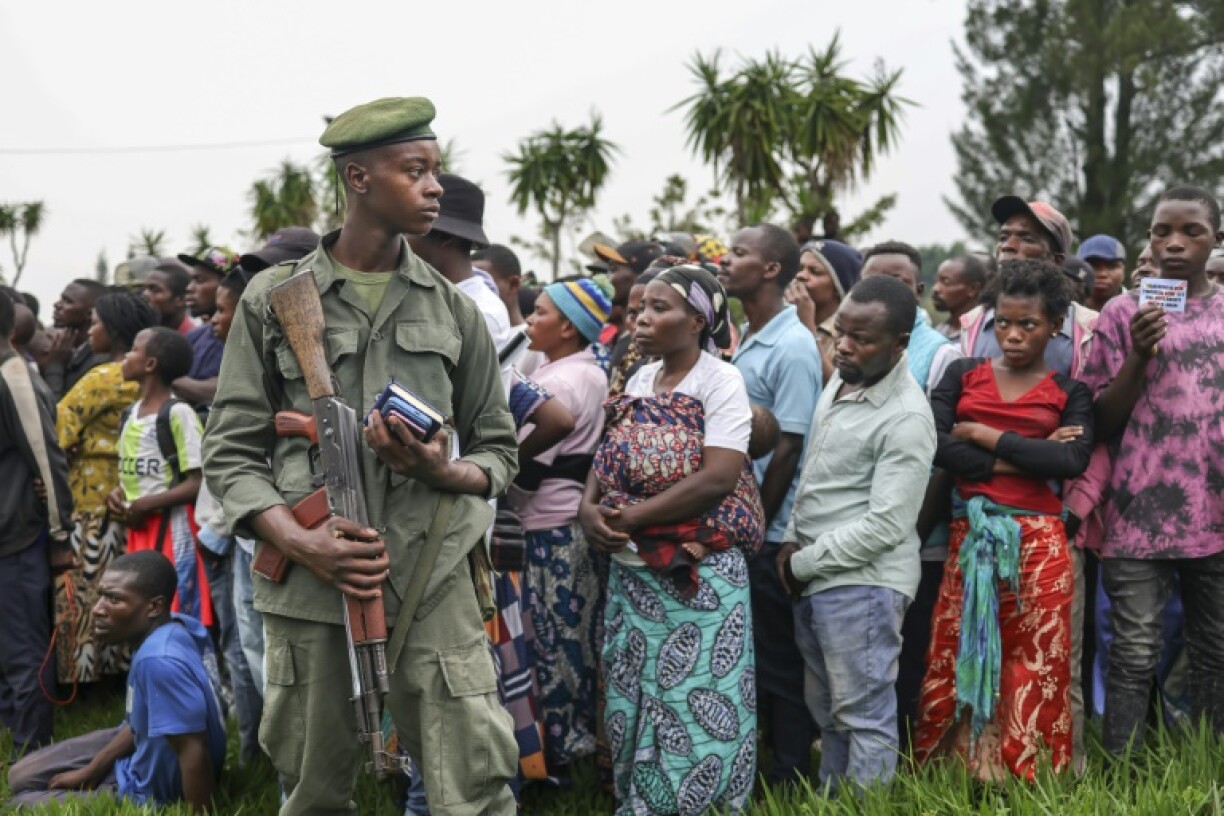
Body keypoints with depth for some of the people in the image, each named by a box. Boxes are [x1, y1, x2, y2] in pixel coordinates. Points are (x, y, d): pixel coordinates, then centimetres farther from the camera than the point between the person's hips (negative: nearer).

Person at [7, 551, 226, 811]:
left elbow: (194, 751, -34)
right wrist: (88, 773, 10)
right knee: (20, 776, 19)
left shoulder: (159, 660, -37)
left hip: (150, 793, -9)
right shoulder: (177, 627, -7)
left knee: (20, 804, 6)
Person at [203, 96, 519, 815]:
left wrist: (442, 472, -8)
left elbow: (498, 451, 16)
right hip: (310, 587, 0)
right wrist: (303, 544, -13)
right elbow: (231, 451, 4)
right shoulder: (274, 298, 5)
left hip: (432, 581, 1)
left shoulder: (453, 309, 11)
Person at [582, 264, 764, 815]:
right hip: (632, 567, 7)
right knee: (633, 695, 11)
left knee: (694, 704, -2)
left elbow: (719, 478, -19)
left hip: (698, 572, -7)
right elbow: (607, 457, 12)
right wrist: (590, 507, -9)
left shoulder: (721, 381, -8)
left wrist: (630, 516, -18)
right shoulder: (641, 380, 12)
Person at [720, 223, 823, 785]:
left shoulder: (793, 347, -15)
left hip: (770, 533, -8)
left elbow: (788, 447, -17)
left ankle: (790, 779, 12)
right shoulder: (745, 338, 11)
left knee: (776, 660, 1)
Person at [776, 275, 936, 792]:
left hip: (861, 584, -9)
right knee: (826, 710, 20)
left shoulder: (906, 418, -19)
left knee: (864, 717, 0)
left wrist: (803, 564, -13)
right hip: (814, 579, 9)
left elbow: (885, 526, -21)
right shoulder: (840, 380, 8)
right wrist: (792, 541, 5)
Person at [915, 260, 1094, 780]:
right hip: (968, 538, 1)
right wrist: (1021, 460, -11)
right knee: (955, 662, 1)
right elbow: (937, 445, -6)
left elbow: (1073, 461, -11)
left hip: (1037, 542, -1)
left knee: (1034, 667, 1)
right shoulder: (963, 375, 10)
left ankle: (1027, 777, 12)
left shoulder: (1069, 392, 7)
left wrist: (986, 435, -9)